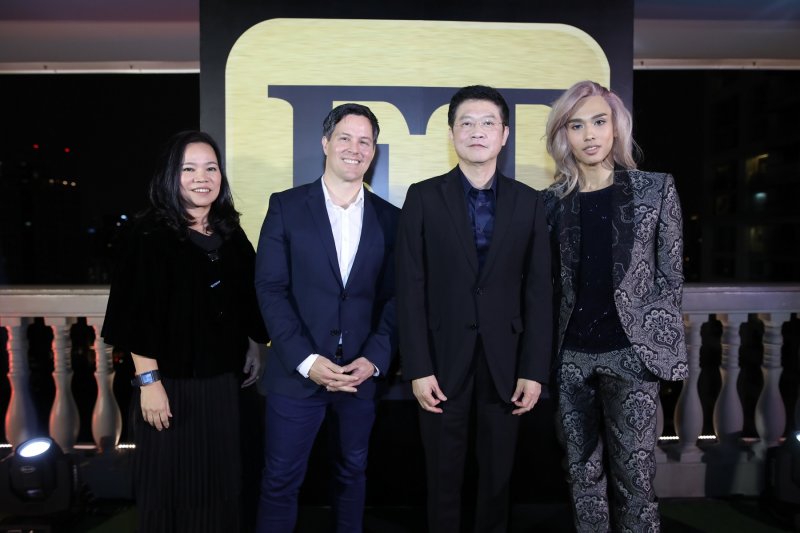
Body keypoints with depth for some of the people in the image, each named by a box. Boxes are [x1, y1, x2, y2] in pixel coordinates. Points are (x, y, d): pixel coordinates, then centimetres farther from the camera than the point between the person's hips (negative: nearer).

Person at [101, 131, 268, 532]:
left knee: (219, 477, 16)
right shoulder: (150, 234, -10)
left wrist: (253, 347, 12)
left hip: (221, 379, 5)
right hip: (169, 382, -4)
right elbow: (138, 315, -14)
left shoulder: (231, 234, 5)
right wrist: (148, 380, -17)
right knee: (169, 482, 10)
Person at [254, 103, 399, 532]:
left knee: (353, 473, 17)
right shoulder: (286, 206, -1)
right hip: (296, 372, -2)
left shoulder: (389, 218, 5)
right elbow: (270, 288, -6)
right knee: (280, 480, 8)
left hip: (361, 374, 2)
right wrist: (306, 360, -14)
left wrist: (374, 359, -10)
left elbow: (394, 297, 3)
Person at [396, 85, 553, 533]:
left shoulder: (529, 202, 3)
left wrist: (535, 370, -3)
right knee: (444, 477, 12)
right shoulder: (424, 197, -1)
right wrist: (418, 368, -9)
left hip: (505, 360, 1)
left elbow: (539, 291, 1)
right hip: (444, 359, -1)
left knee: (499, 475, 14)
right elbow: (411, 289, -4)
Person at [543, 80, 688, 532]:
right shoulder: (554, 201, 6)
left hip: (629, 354, -2)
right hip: (572, 355, 3)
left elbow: (670, 277, 2)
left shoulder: (656, 189, 1)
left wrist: (658, 347, -4)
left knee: (633, 475, 4)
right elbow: (549, 282, 8)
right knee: (584, 472, 13)